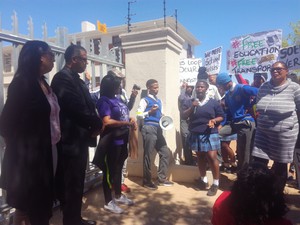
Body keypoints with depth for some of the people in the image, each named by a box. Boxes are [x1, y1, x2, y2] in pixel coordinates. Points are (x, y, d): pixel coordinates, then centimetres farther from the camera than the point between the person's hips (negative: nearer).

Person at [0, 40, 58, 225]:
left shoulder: (43, 83, 9)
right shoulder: (22, 83, -14)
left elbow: (50, 117, 8)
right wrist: (20, 147, -4)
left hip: (45, 153, 7)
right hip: (28, 155, -7)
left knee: (41, 203, 18)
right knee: (26, 204, 11)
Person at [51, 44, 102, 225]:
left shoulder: (77, 79, 16)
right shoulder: (63, 78, -15)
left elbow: (88, 105, 15)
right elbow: (77, 109, -25)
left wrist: (95, 124, -2)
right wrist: (97, 124, -10)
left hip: (80, 139, 10)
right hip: (71, 141, -10)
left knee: (77, 184, 20)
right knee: (72, 186, 4)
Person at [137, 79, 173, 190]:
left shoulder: (159, 101, 20)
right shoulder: (145, 100, -2)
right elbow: (139, 115, -9)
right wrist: (150, 112, -20)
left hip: (158, 129, 8)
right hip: (149, 128, -7)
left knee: (165, 153, 8)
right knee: (148, 154, 1)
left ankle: (162, 178, 21)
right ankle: (147, 180, 13)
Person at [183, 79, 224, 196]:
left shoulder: (213, 102, 0)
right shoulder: (191, 102, 9)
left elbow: (221, 117, 4)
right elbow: (184, 115, 1)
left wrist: (214, 120, -17)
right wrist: (192, 107, -15)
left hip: (210, 134, -3)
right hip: (196, 135, 3)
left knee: (212, 157, -8)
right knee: (200, 157, 12)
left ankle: (215, 183, 5)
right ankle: (203, 180, 28)